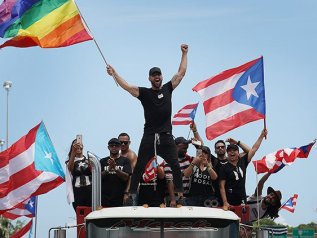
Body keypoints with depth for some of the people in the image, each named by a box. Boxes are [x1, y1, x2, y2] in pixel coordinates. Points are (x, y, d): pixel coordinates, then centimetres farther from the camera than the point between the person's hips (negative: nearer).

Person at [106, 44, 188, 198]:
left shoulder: (168, 89, 10)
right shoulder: (144, 92, 4)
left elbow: (181, 72, 12)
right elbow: (126, 86, -6)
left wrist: (184, 54, 13)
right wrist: (114, 74, -16)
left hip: (166, 136, 1)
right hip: (149, 136, -1)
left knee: (175, 166, 0)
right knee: (139, 167, 0)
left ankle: (179, 194, 7)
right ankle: (132, 194, 4)